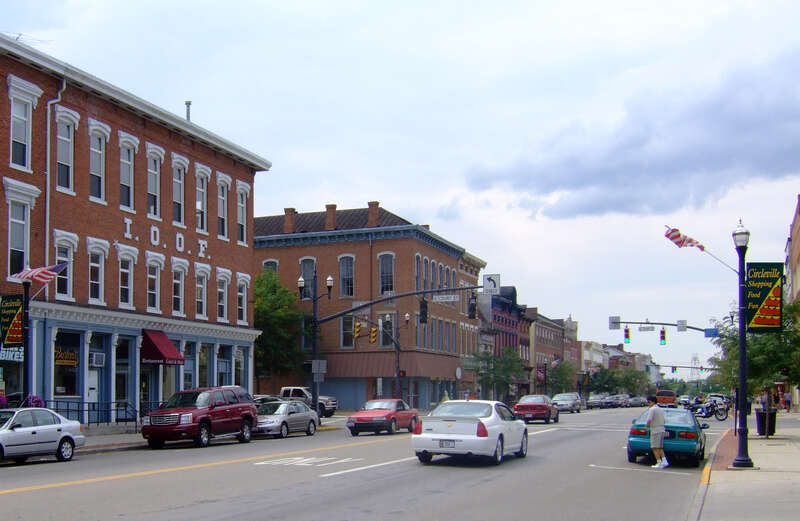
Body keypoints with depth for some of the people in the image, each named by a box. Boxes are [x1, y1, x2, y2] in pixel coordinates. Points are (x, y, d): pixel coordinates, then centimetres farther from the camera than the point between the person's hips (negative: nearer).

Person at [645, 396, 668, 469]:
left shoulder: (652, 409, -10)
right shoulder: (660, 409, 18)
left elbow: (649, 420, -20)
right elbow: (664, 421, 23)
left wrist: (646, 426, -5)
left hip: (655, 430, -9)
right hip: (662, 430, 9)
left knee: (655, 448, -6)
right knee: (660, 448, 12)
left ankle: (659, 463, -8)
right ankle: (664, 461, 4)